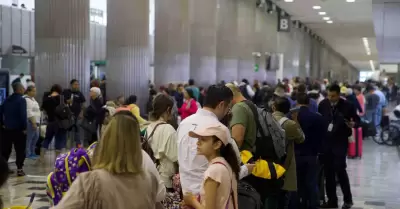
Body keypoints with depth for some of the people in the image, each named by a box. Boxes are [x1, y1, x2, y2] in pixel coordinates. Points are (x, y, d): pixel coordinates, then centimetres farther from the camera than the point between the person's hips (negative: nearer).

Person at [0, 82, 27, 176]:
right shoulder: (21, 100, -12)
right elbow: (23, 115, -20)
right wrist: (24, 127, -14)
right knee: (20, 150, 1)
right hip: (18, 129, -6)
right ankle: (19, 169, 0)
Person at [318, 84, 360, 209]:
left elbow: (357, 119, -1)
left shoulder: (347, 106, -8)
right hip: (325, 141, 4)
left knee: (340, 169, -8)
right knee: (328, 171, 8)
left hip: (340, 142, -4)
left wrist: (353, 124, -22)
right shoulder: (323, 104, 2)